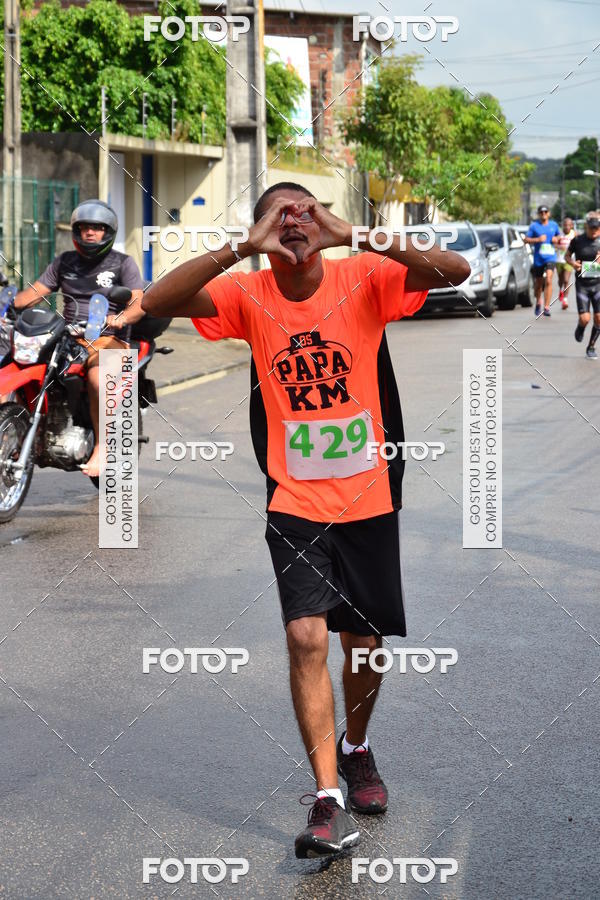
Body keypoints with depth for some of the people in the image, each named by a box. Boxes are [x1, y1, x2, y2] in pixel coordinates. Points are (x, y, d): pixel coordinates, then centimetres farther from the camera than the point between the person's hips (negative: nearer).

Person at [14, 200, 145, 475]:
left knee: (97, 378, -37)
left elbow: (140, 303, -9)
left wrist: (121, 318, -31)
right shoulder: (64, 262, 17)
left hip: (109, 340, -5)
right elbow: (35, 292, 10)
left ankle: (101, 447, -24)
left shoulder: (123, 263, 4)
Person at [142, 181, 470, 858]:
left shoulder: (364, 278, -8)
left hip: (369, 496, 1)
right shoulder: (247, 294, -6)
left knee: (364, 640, 12)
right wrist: (243, 247, -29)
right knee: (306, 636, -14)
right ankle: (328, 800, -9)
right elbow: (156, 303, -20)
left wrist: (355, 238, -32)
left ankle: (355, 747, 41)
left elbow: (455, 271, -23)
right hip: (295, 502, -1)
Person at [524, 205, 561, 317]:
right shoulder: (534, 226, 1)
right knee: (539, 283, 12)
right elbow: (526, 239, -1)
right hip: (538, 258, 0)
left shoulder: (554, 225, 8)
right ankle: (538, 302, 39)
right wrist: (537, 239, -15)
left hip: (550, 257, 0)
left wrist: (556, 239, 1)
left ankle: (546, 307, -21)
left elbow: (558, 236, 24)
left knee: (548, 280, -19)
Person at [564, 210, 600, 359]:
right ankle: (580, 329, 28)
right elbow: (567, 256, 11)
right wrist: (573, 263, -10)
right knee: (585, 318, -9)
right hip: (582, 285, -1)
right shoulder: (578, 240, -4)